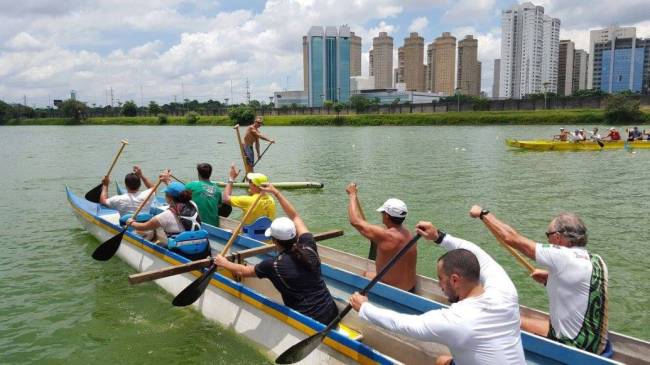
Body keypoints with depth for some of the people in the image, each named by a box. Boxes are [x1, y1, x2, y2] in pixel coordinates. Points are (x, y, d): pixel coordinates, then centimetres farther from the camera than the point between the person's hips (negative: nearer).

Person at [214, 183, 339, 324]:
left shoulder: (274, 265, -15)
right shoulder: (309, 247, -5)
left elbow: (242, 271, 4)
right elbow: (295, 217, 11)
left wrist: (223, 262, 22)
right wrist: (276, 192, 18)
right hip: (332, 313, 5)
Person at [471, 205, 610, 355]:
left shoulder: (563, 257, -23)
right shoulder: (597, 261, -1)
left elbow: (511, 238, -16)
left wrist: (483, 213, -4)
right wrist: (551, 279, 7)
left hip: (574, 347, -7)